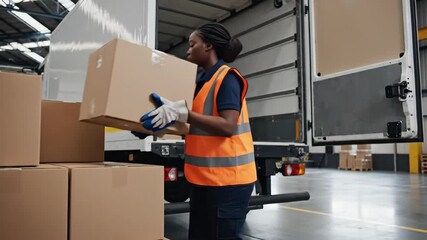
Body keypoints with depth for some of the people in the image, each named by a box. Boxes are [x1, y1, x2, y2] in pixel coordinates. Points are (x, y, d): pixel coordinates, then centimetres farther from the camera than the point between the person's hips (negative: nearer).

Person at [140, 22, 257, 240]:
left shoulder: (227, 78, -12)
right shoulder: (204, 81, 15)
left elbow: (227, 126, -23)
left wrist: (182, 113, -28)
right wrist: (168, 119, 9)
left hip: (227, 179, -9)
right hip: (205, 178, 9)